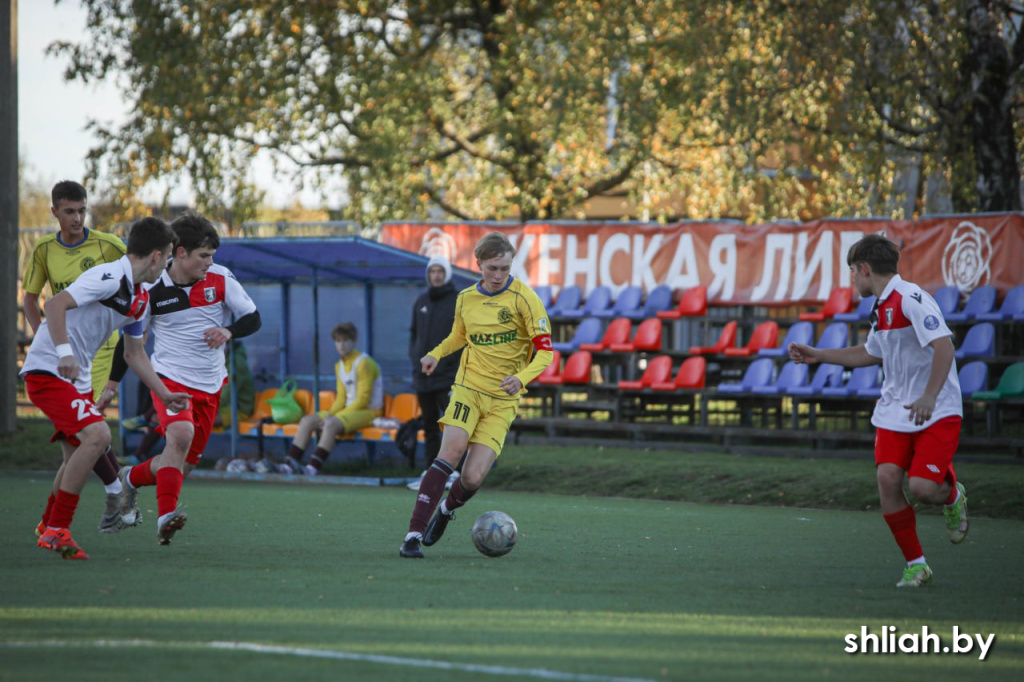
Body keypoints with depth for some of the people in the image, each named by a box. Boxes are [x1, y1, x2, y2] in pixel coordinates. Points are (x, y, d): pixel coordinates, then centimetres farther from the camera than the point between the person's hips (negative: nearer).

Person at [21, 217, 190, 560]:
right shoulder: (109, 278, -19)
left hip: (77, 378, 10)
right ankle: (57, 530, -16)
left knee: (78, 456, 17)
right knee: (97, 434, -24)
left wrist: (165, 394, 23)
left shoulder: (140, 299, 12)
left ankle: (49, 528, 40)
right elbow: (55, 304, -28)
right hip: (46, 371, -10)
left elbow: (134, 353, 24)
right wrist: (64, 351, -36)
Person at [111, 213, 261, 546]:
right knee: (181, 435, -32)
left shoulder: (220, 278, -3)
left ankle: (132, 477, 38)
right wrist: (112, 383, 4)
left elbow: (253, 318, 1)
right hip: (170, 378, -4)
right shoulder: (151, 289, -9)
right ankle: (166, 516, -34)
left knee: (184, 465, 9)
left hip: (209, 385, 4)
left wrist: (228, 331, -21)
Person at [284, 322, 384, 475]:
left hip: (368, 411, -9)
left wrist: (333, 417, -18)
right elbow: (341, 397, 14)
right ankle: (289, 465, -15)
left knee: (331, 424, -34)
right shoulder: (340, 366, 15)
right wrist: (329, 414, -7)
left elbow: (363, 399, -16)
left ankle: (313, 468, -39)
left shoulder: (364, 363, -11)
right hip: (349, 409, 9)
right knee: (307, 421, -6)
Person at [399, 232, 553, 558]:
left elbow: (545, 351, -8)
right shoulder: (466, 298, 5)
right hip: (468, 389, 2)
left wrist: (522, 377, -27)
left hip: (503, 402, -2)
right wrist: (436, 354, 5)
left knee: (473, 479, -10)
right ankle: (414, 534, -24)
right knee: (452, 450, -24)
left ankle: (447, 509, 28)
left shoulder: (523, 298, -8)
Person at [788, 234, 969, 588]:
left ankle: (952, 495, 19)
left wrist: (929, 397, -34)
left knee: (922, 486, -20)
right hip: (895, 410, 8)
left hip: (937, 412, -8)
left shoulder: (911, 299, -17)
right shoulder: (881, 308, 13)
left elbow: (943, 346, -26)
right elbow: (870, 353, 31)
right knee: (887, 476, -11)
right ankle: (915, 564, 0)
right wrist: (816, 355, 29)